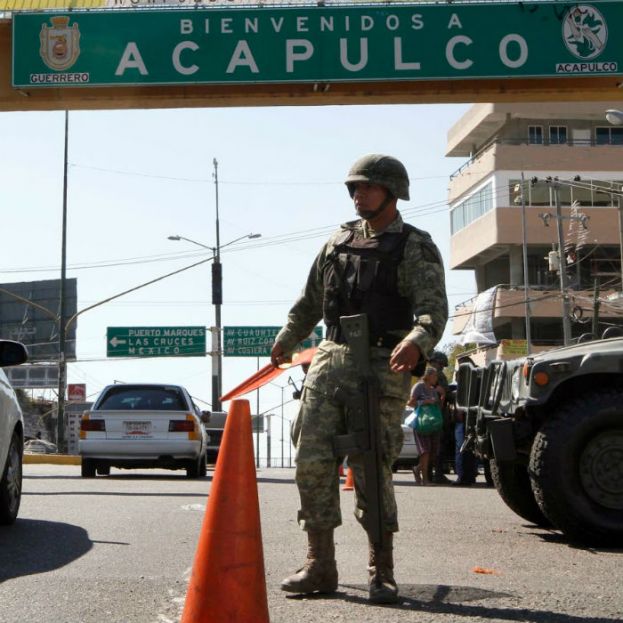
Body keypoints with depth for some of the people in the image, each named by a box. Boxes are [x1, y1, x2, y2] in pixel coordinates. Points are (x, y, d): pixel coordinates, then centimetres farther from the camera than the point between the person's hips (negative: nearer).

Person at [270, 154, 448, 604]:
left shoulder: (415, 246, -2)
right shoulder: (339, 241, 16)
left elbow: (434, 307, -16)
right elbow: (310, 300, 28)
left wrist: (416, 342, -36)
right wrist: (286, 340, 36)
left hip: (383, 365, -5)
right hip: (331, 359, 6)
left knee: (371, 467, -7)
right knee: (312, 460, -1)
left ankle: (381, 573, 4)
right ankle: (320, 566, 9)